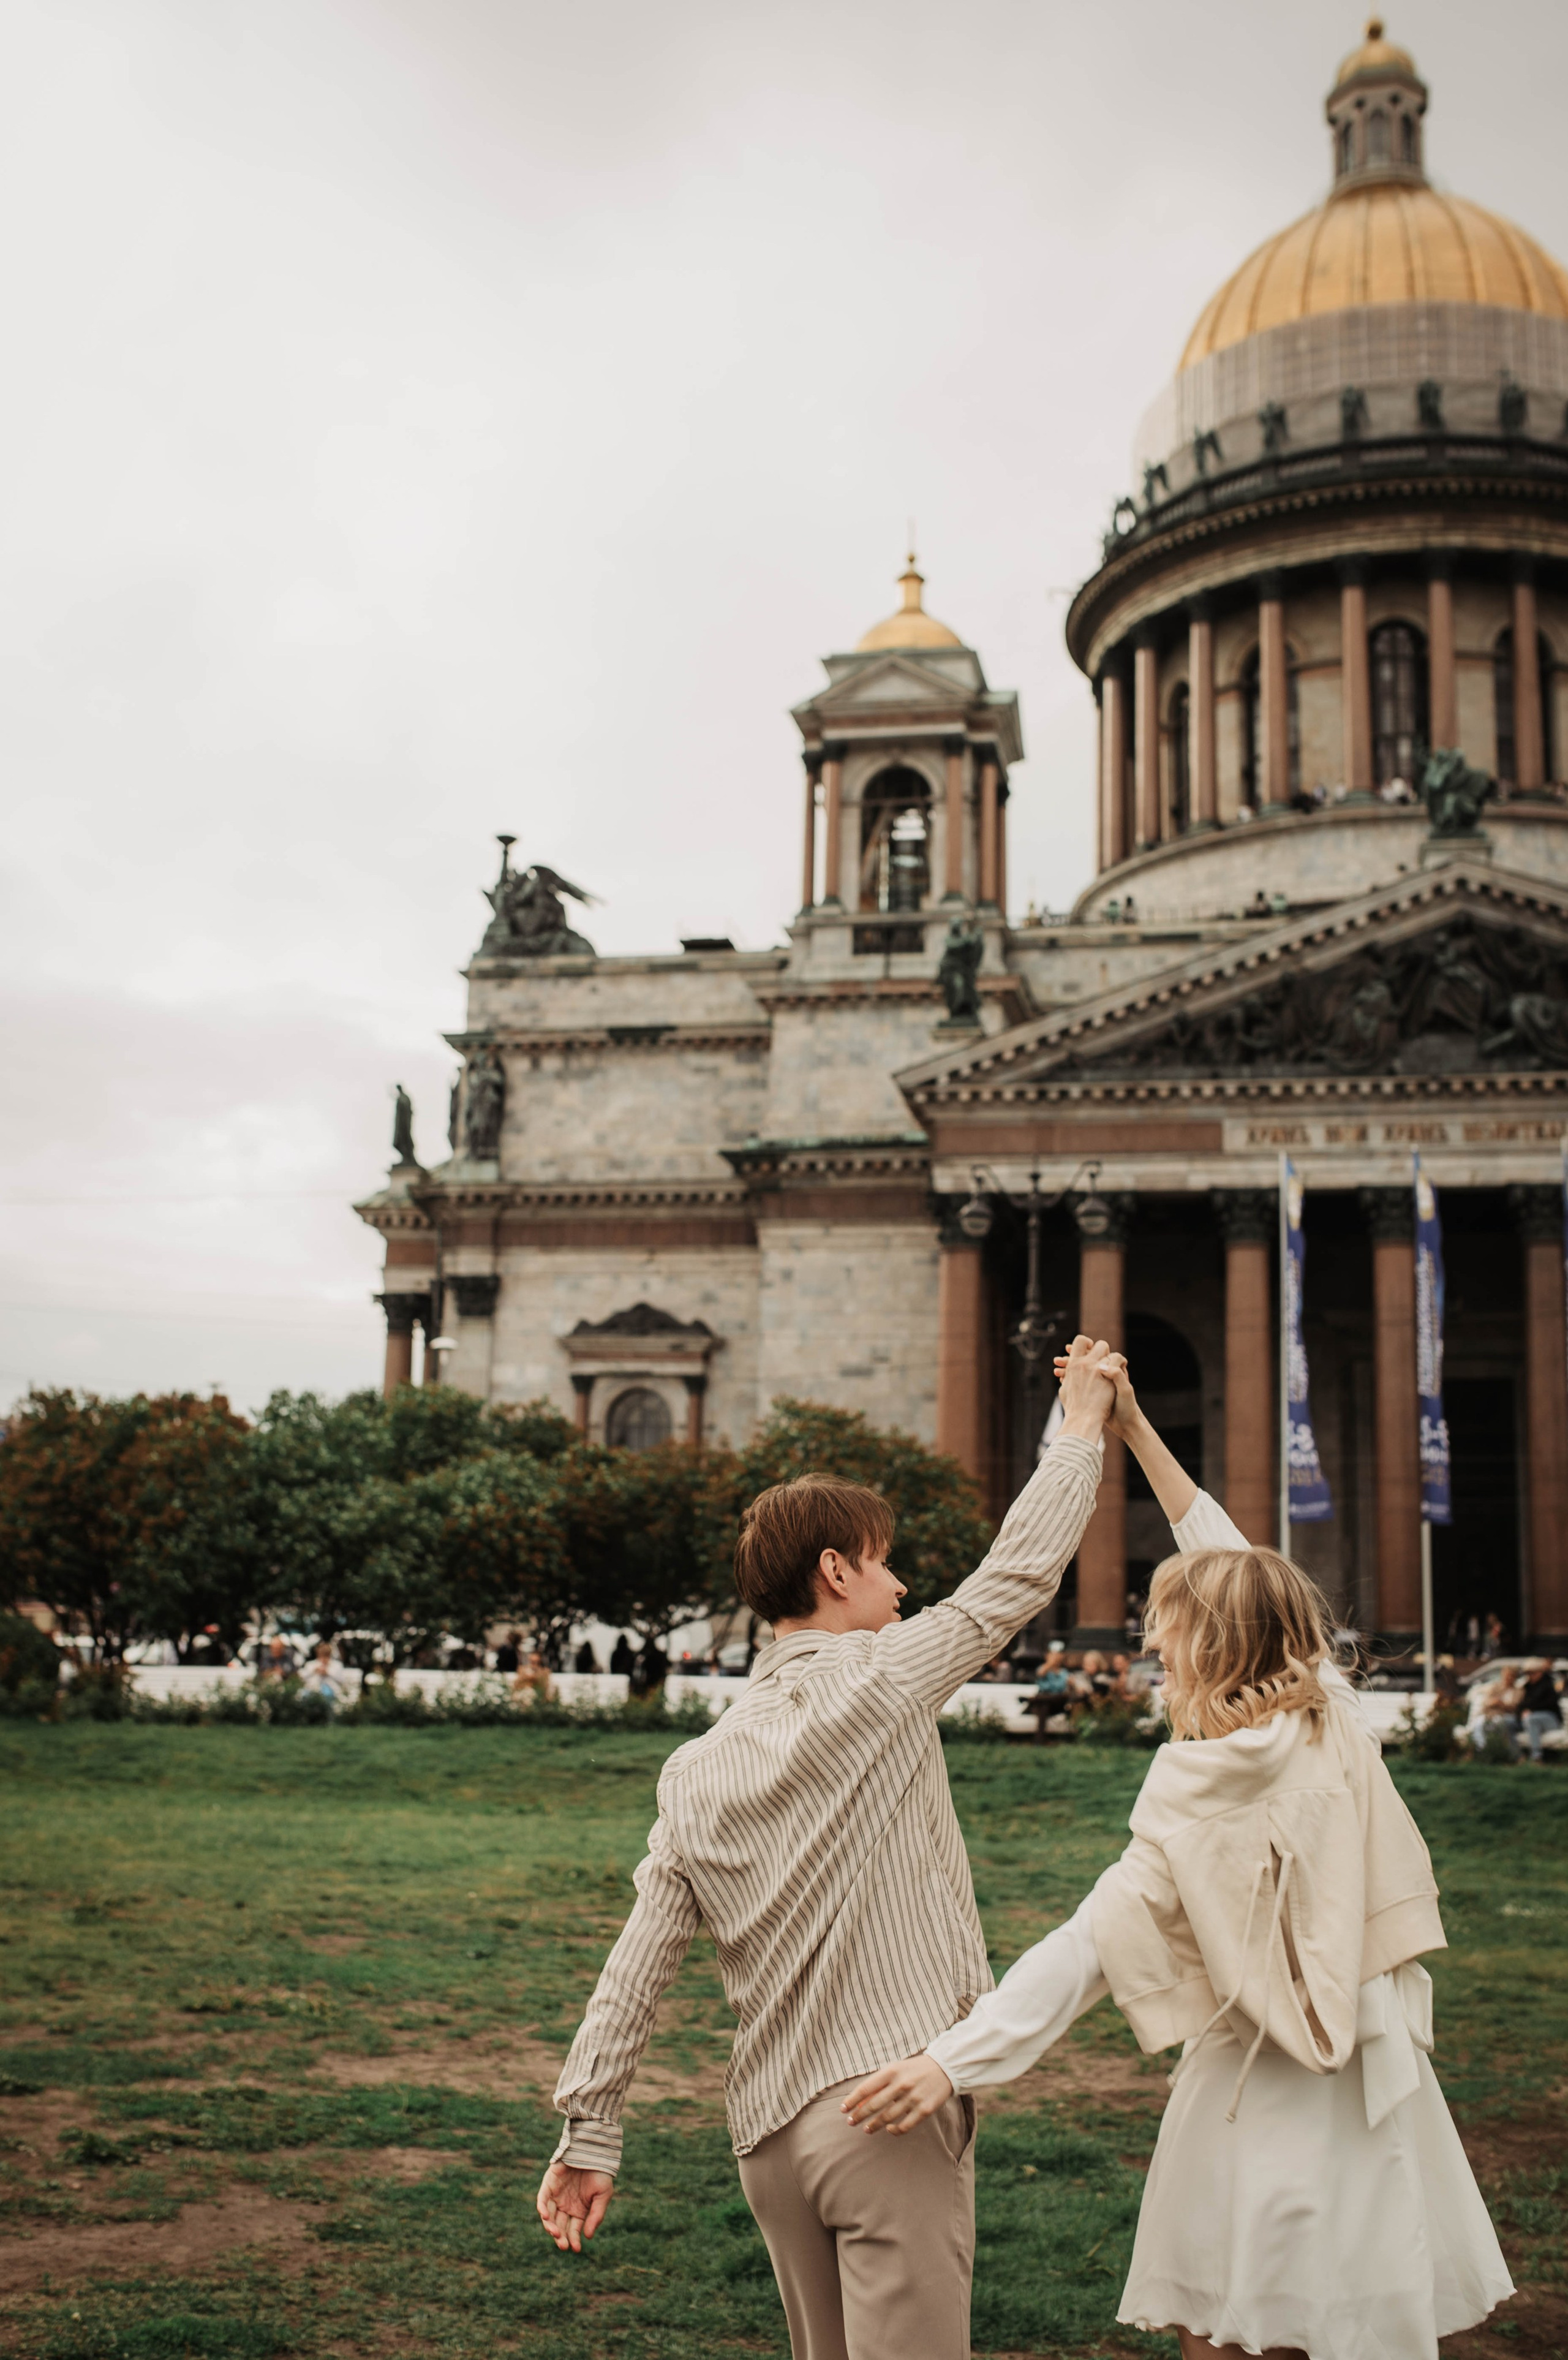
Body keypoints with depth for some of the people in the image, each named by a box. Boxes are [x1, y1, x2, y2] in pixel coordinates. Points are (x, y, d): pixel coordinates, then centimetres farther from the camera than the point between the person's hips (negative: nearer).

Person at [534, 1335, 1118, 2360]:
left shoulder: (696, 1771, 8)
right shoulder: (877, 1681, -8)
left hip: (769, 2125, 7)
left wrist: (590, 2134, 11)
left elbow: (636, 1967, 6)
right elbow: (1021, 1570, 0)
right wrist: (1083, 1427, 13)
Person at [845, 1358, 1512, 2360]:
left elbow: (1091, 1947, -25)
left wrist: (955, 2058, -29)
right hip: (1375, 2075, 6)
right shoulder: (1338, 1721, -1)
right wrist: (1136, 1429, 14)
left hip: (1255, 2084, -6)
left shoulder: (1201, 1806, -17)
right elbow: (1236, 1573, 9)